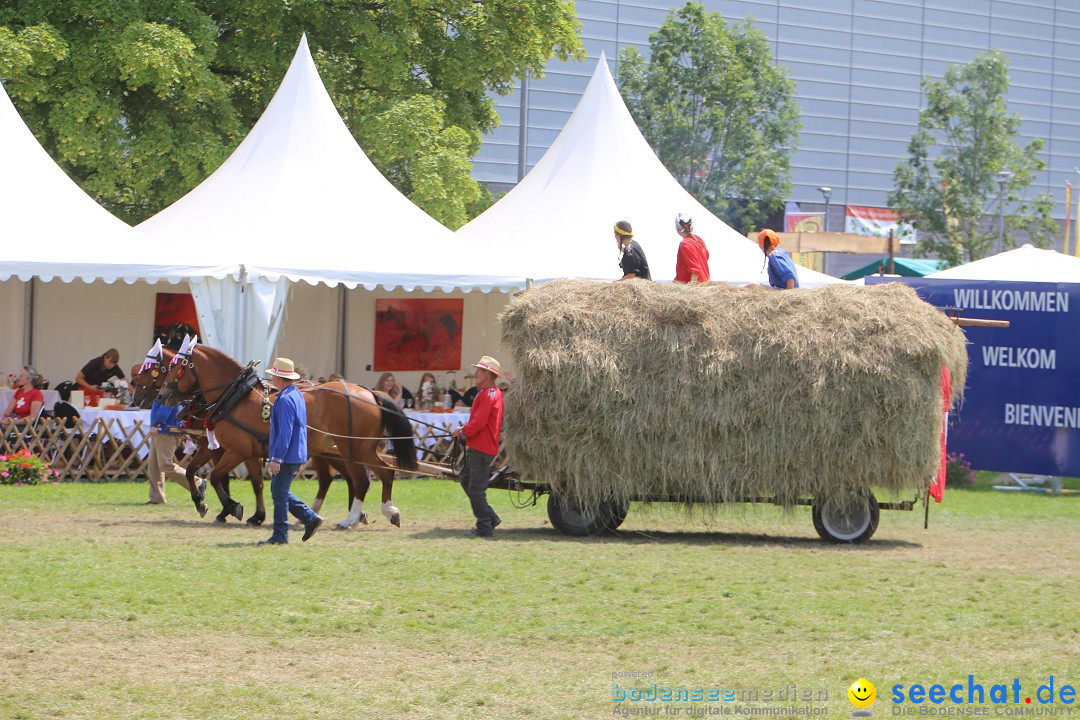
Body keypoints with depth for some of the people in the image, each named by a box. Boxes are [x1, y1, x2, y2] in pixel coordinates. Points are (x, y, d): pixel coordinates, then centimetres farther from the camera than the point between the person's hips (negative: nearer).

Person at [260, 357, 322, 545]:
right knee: (279, 492, 16)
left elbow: (285, 431, -25)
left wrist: (276, 458, -23)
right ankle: (310, 518, 16)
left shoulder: (285, 399, -20)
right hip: (296, 454, 10)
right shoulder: (296, 394, 13)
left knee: (279, 494, -3)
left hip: (287, 456, -10)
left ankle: (280, 535, 2)